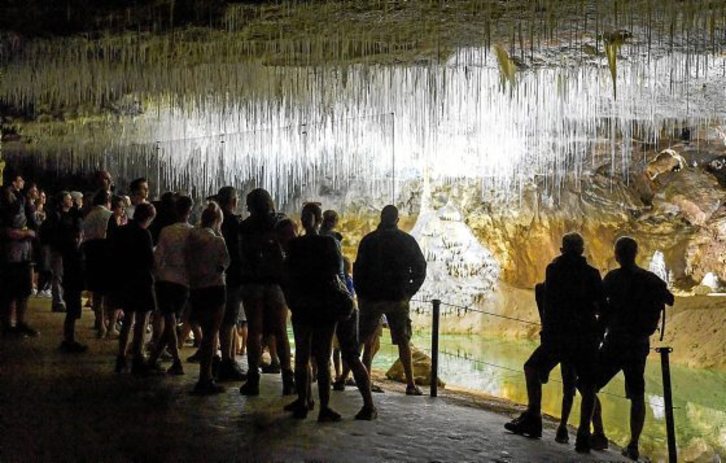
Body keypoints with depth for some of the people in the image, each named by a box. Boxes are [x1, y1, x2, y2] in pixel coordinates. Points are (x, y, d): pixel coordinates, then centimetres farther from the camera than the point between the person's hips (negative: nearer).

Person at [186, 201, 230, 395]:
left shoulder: (191, 238, 4)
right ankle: (204, 381, 1)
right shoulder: (216, 239, -12)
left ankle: (206, 377, 23)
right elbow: (225, 262, -4)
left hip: (196, 290, 6)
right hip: (214, 288, -6)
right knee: (211, 334, 1)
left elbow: (188, 264, 7)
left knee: (207, 333, 17)